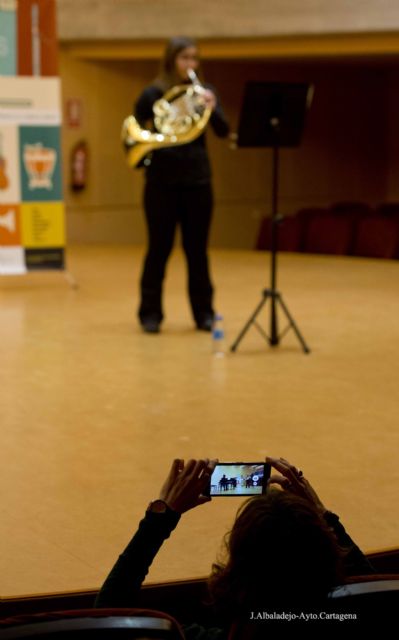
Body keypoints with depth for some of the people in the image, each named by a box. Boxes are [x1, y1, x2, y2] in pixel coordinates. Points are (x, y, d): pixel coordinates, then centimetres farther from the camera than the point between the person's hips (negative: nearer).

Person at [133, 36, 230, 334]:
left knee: (197, 248, 7)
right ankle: (151, 313, 11)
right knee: (159, 247, 2)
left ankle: (204, 312, 15)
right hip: (162, 182, -2)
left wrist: (212, 108, -23)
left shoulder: (203, 91, 5)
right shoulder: (153, 94, -2)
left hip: (197, 180, 2)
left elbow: (224, 131, -5)